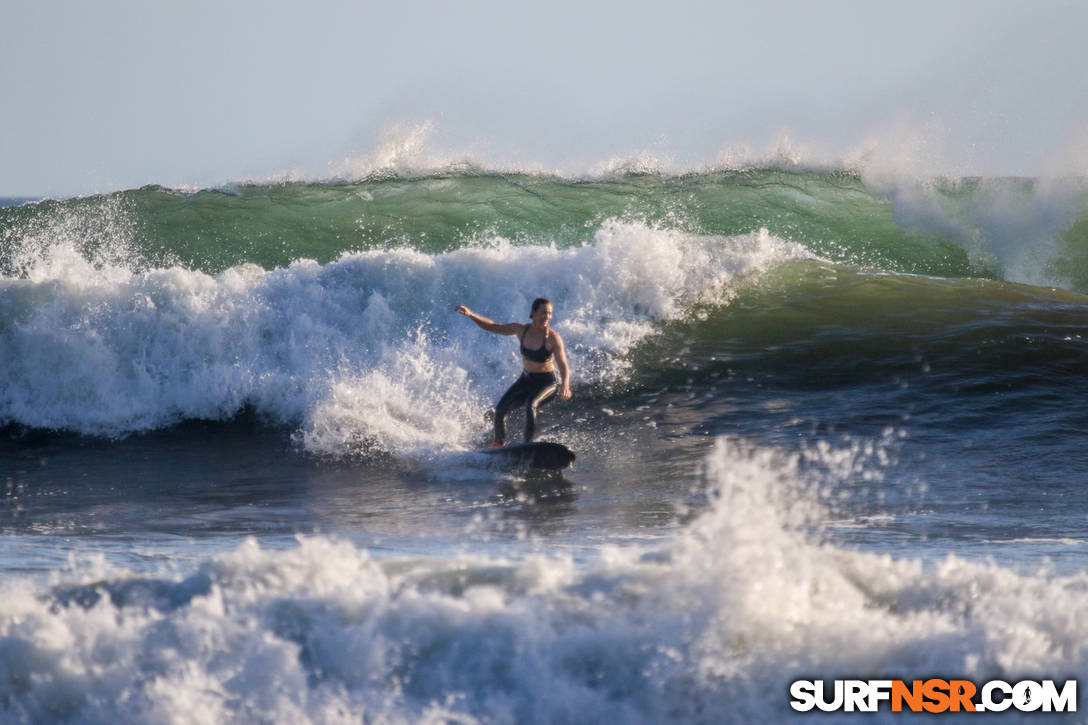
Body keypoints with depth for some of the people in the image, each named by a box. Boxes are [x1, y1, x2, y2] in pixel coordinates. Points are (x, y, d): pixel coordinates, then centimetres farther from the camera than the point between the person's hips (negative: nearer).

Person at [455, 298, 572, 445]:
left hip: (546, 383, -5)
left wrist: (565, 385, -47)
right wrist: (471, 314, -9)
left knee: (530, 404, -35)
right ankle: (499, 443, 8)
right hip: (526, 379, 5)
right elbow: (492, 326, 4)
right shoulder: (521, 330, -6)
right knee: (500, 408, -12)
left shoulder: (553, 338, -20)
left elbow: (563, 366, -27)